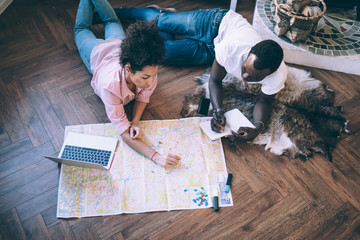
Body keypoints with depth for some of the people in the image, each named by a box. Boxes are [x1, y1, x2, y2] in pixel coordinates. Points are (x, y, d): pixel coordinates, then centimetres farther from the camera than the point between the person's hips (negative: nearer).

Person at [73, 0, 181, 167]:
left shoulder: (149, 70, -45)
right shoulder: (110, 86, -54)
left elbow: (143, 97, -23)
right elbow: (123, 131, -50)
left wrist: (135, 122, -43)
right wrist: (156, 156, -63)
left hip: (119, 46, 2)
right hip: (97, 53, -1)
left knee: (112, 21, 37)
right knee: (81, 29, 33)